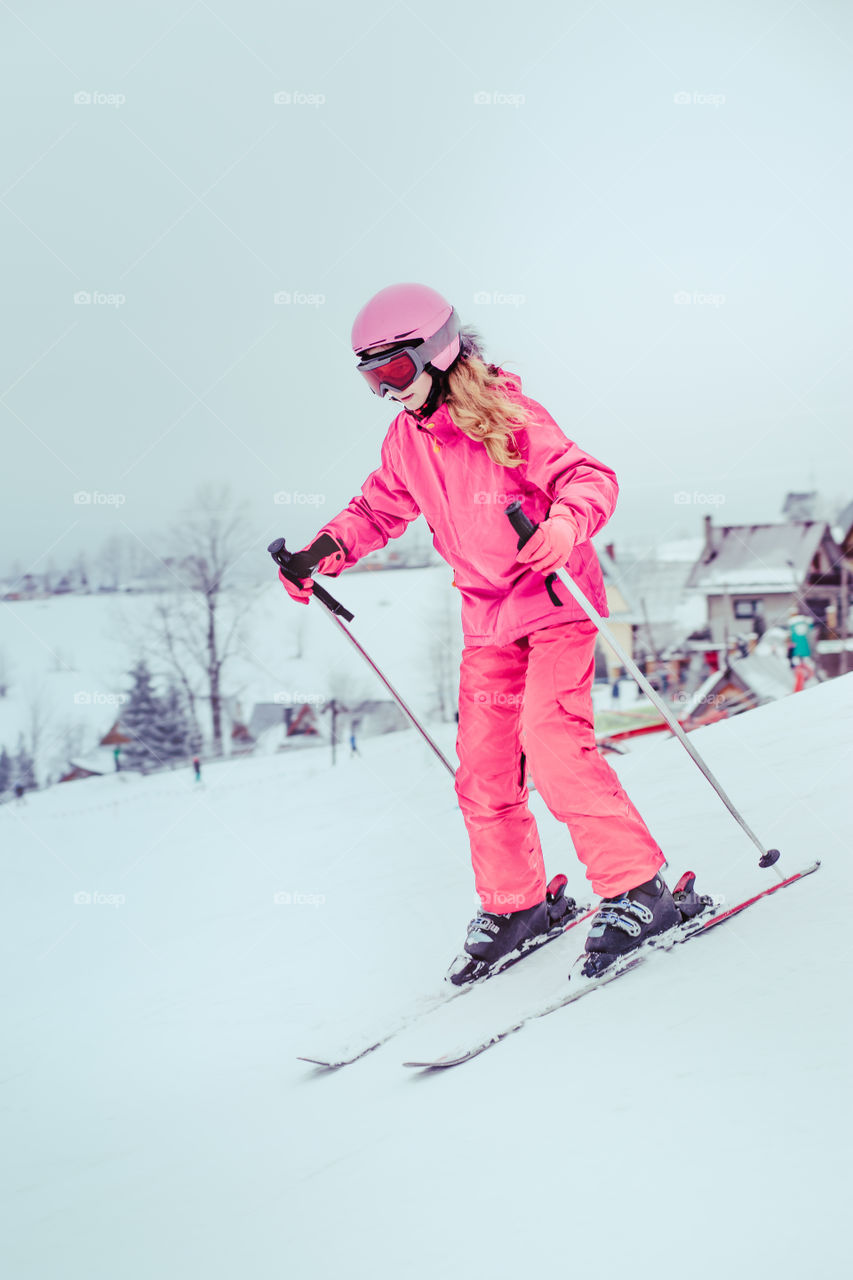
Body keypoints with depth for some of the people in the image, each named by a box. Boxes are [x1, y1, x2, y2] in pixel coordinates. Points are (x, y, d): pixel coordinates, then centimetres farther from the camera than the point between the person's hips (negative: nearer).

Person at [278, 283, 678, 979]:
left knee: (553, 740, -22)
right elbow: (380, 509, 17)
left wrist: (566, 524, -40)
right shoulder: (405, 440, 4)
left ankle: (637, 889, -17)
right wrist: (327, 549, 0)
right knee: (483, 763, 4)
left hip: (556, 600, -7)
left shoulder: (508, 417, -16)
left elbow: (590, 477, -19)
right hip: (488, 616, 7)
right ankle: (514, 903, 19)